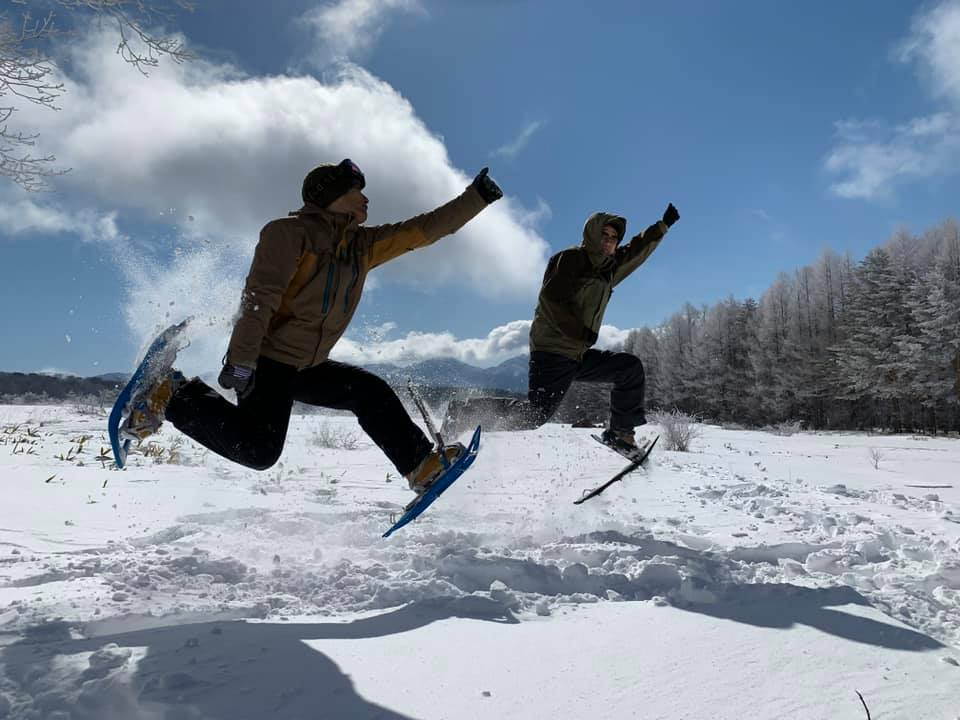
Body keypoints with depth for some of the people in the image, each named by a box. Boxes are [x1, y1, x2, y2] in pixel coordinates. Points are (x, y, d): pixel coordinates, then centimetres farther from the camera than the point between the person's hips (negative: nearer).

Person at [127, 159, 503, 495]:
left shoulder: (362, 245, 11)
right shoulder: (289, 232, -10)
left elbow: (422, 230, 11)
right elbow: (259, 296, -20)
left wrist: (476, 197, 8)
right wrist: (241, 361, -29)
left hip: (308, 366, 8)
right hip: (266, 359, -8)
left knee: (373, 394, 4)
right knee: (257, 450, -19)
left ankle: (421, 466, 12)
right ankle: (176, 397, -3)